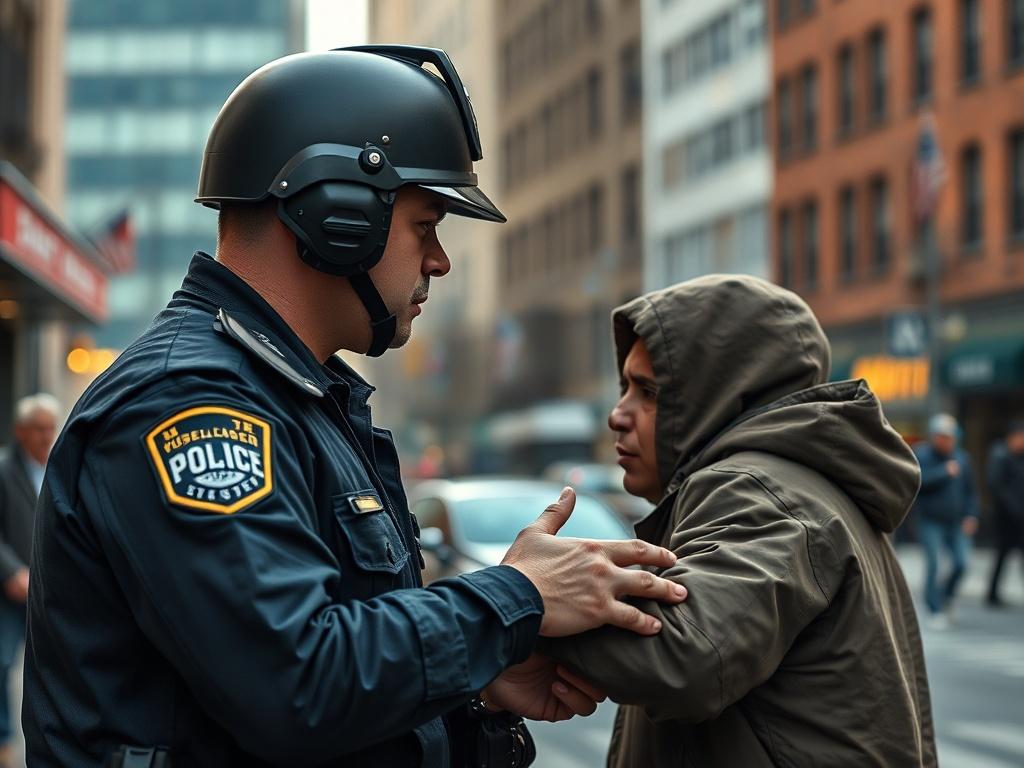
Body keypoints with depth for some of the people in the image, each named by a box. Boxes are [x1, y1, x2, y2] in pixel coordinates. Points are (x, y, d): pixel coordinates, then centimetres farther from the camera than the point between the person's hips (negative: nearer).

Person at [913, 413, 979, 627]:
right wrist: (945, 472, -21)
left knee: (961, 563, -5)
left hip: (956, 521, 4)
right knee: (933, 563, -10)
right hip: (930, 522, -4)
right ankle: (935, 611, -2)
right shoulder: (921, 455, -4)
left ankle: (947, 596, 22)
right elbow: (918, 480, -20)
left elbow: (970, 490, 15)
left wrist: (971, 515, 3)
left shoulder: (961, 458, 9)